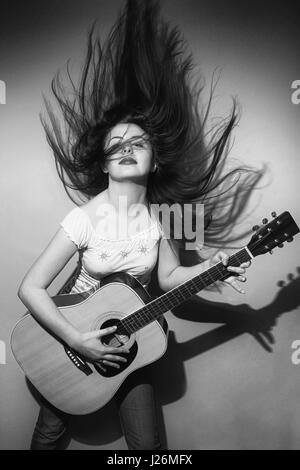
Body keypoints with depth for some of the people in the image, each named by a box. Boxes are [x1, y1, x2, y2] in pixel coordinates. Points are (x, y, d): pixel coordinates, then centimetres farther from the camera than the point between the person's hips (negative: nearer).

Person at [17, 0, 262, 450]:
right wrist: (77, 341, -26)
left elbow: (168, 275, 0)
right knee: (50, 433, 7)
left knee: (147, 443, 7)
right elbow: (30, 288, -21)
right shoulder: (86, 217, -22)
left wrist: (213, 269, -17)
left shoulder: (163, 214, -11)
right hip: (73, 332, -2)